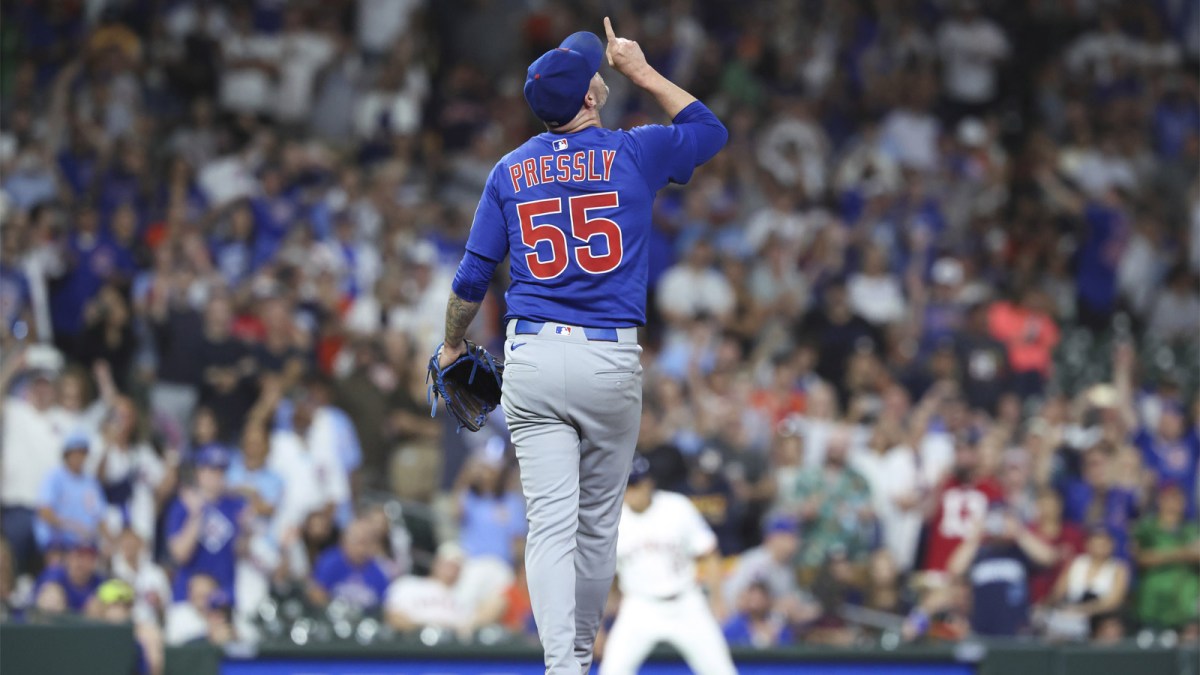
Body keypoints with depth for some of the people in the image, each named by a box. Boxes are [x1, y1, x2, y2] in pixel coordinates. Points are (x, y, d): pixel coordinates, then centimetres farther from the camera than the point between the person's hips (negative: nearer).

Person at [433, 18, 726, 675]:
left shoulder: (510, 171, 5)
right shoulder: (632, 154, -1)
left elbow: (472, 275, 6)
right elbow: (710, 130, 18)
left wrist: (452, 345, 22)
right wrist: (642, 72, 21)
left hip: (532, 358, 1)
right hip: (611, 361, -1)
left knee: (551, 523, -5)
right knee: (597, 522, 14)